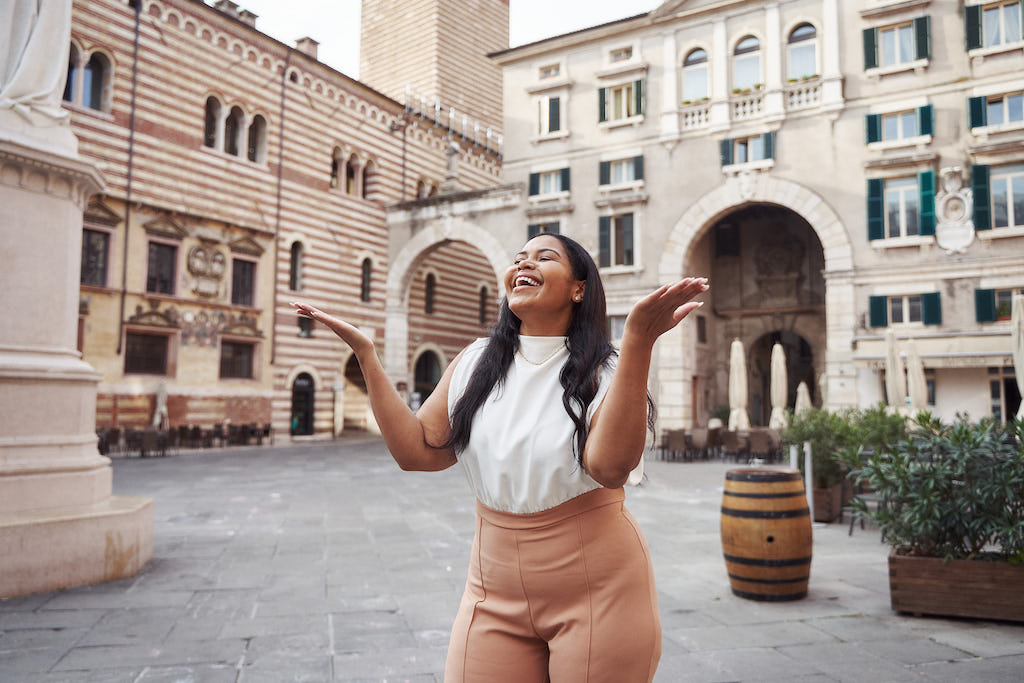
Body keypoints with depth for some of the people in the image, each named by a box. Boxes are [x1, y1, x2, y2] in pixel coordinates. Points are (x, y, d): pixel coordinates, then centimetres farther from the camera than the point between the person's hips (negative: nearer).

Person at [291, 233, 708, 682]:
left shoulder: (604, 371, -8)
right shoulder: (475, 363, 4)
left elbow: (611, 466, -26)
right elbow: (417, 451, -1)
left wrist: (638, 340, -33)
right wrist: (365, 353, -3)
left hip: (596, 590, -3)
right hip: (496, 587, 3)